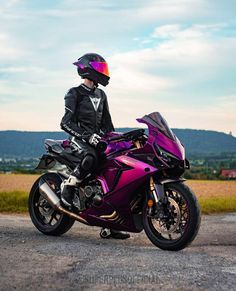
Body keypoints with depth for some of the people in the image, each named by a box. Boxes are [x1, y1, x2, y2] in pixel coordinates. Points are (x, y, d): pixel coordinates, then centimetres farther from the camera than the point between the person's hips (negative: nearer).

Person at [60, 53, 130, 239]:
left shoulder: (101, 95, 20)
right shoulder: (75, 94, -1)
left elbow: (106, 122, 23)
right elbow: (66, 123, -11)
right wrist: (87, 136, -23)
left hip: (98, 138, 7)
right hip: (79, 138, -7)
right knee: (90, 157, -40)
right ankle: (68, 186, -17)